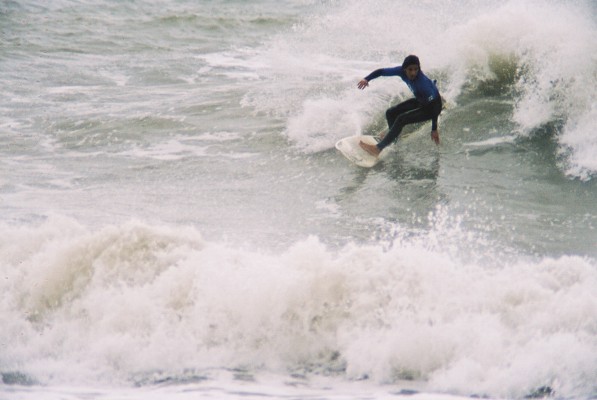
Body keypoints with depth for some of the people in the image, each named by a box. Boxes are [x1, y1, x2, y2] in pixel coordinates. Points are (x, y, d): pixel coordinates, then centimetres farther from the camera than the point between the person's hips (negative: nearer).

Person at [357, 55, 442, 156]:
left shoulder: (423, 82, -38)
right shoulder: (402, 72, -20)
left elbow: (434, 106, -34)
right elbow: (382, 71, -9)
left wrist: (434, 129, -33)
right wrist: (366, 79, -27)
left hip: (431, 107, -7)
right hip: (420, 101, 7)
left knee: (401, 119, -21)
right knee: (390, 113, 6)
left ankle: (378, 148, -15)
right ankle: (393, 137, 33)